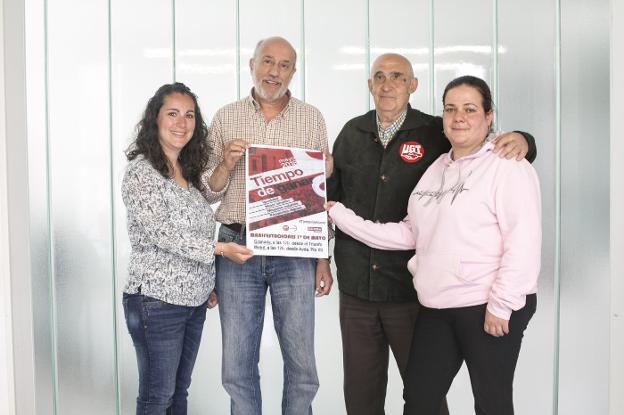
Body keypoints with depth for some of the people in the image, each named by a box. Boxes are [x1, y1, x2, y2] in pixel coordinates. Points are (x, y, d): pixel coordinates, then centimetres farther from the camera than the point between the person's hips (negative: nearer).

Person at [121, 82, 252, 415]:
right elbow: (162, 233, -20)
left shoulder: (189, 172, 11)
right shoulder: (140, 172, -12)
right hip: (157, 301, -7)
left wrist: (208, 284, 13)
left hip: (194, 300, 7)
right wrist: (218, 249, -23)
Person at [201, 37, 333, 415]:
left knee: (301, 364, 4)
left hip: (294, 252, -1)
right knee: (238, 366, 8)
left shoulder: (312, 119, 5)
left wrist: (323, 258, 3)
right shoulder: (226, 118, 7)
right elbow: (209, 192, 9)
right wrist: (227, 163, -12)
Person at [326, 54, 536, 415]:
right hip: (356, 289, 3)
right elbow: (333, 196, 15)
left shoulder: (436, 134, -4)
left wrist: (521, 141, -18)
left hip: (411, 289, -3)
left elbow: (494, 148, 1)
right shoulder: (351, 133, 7)